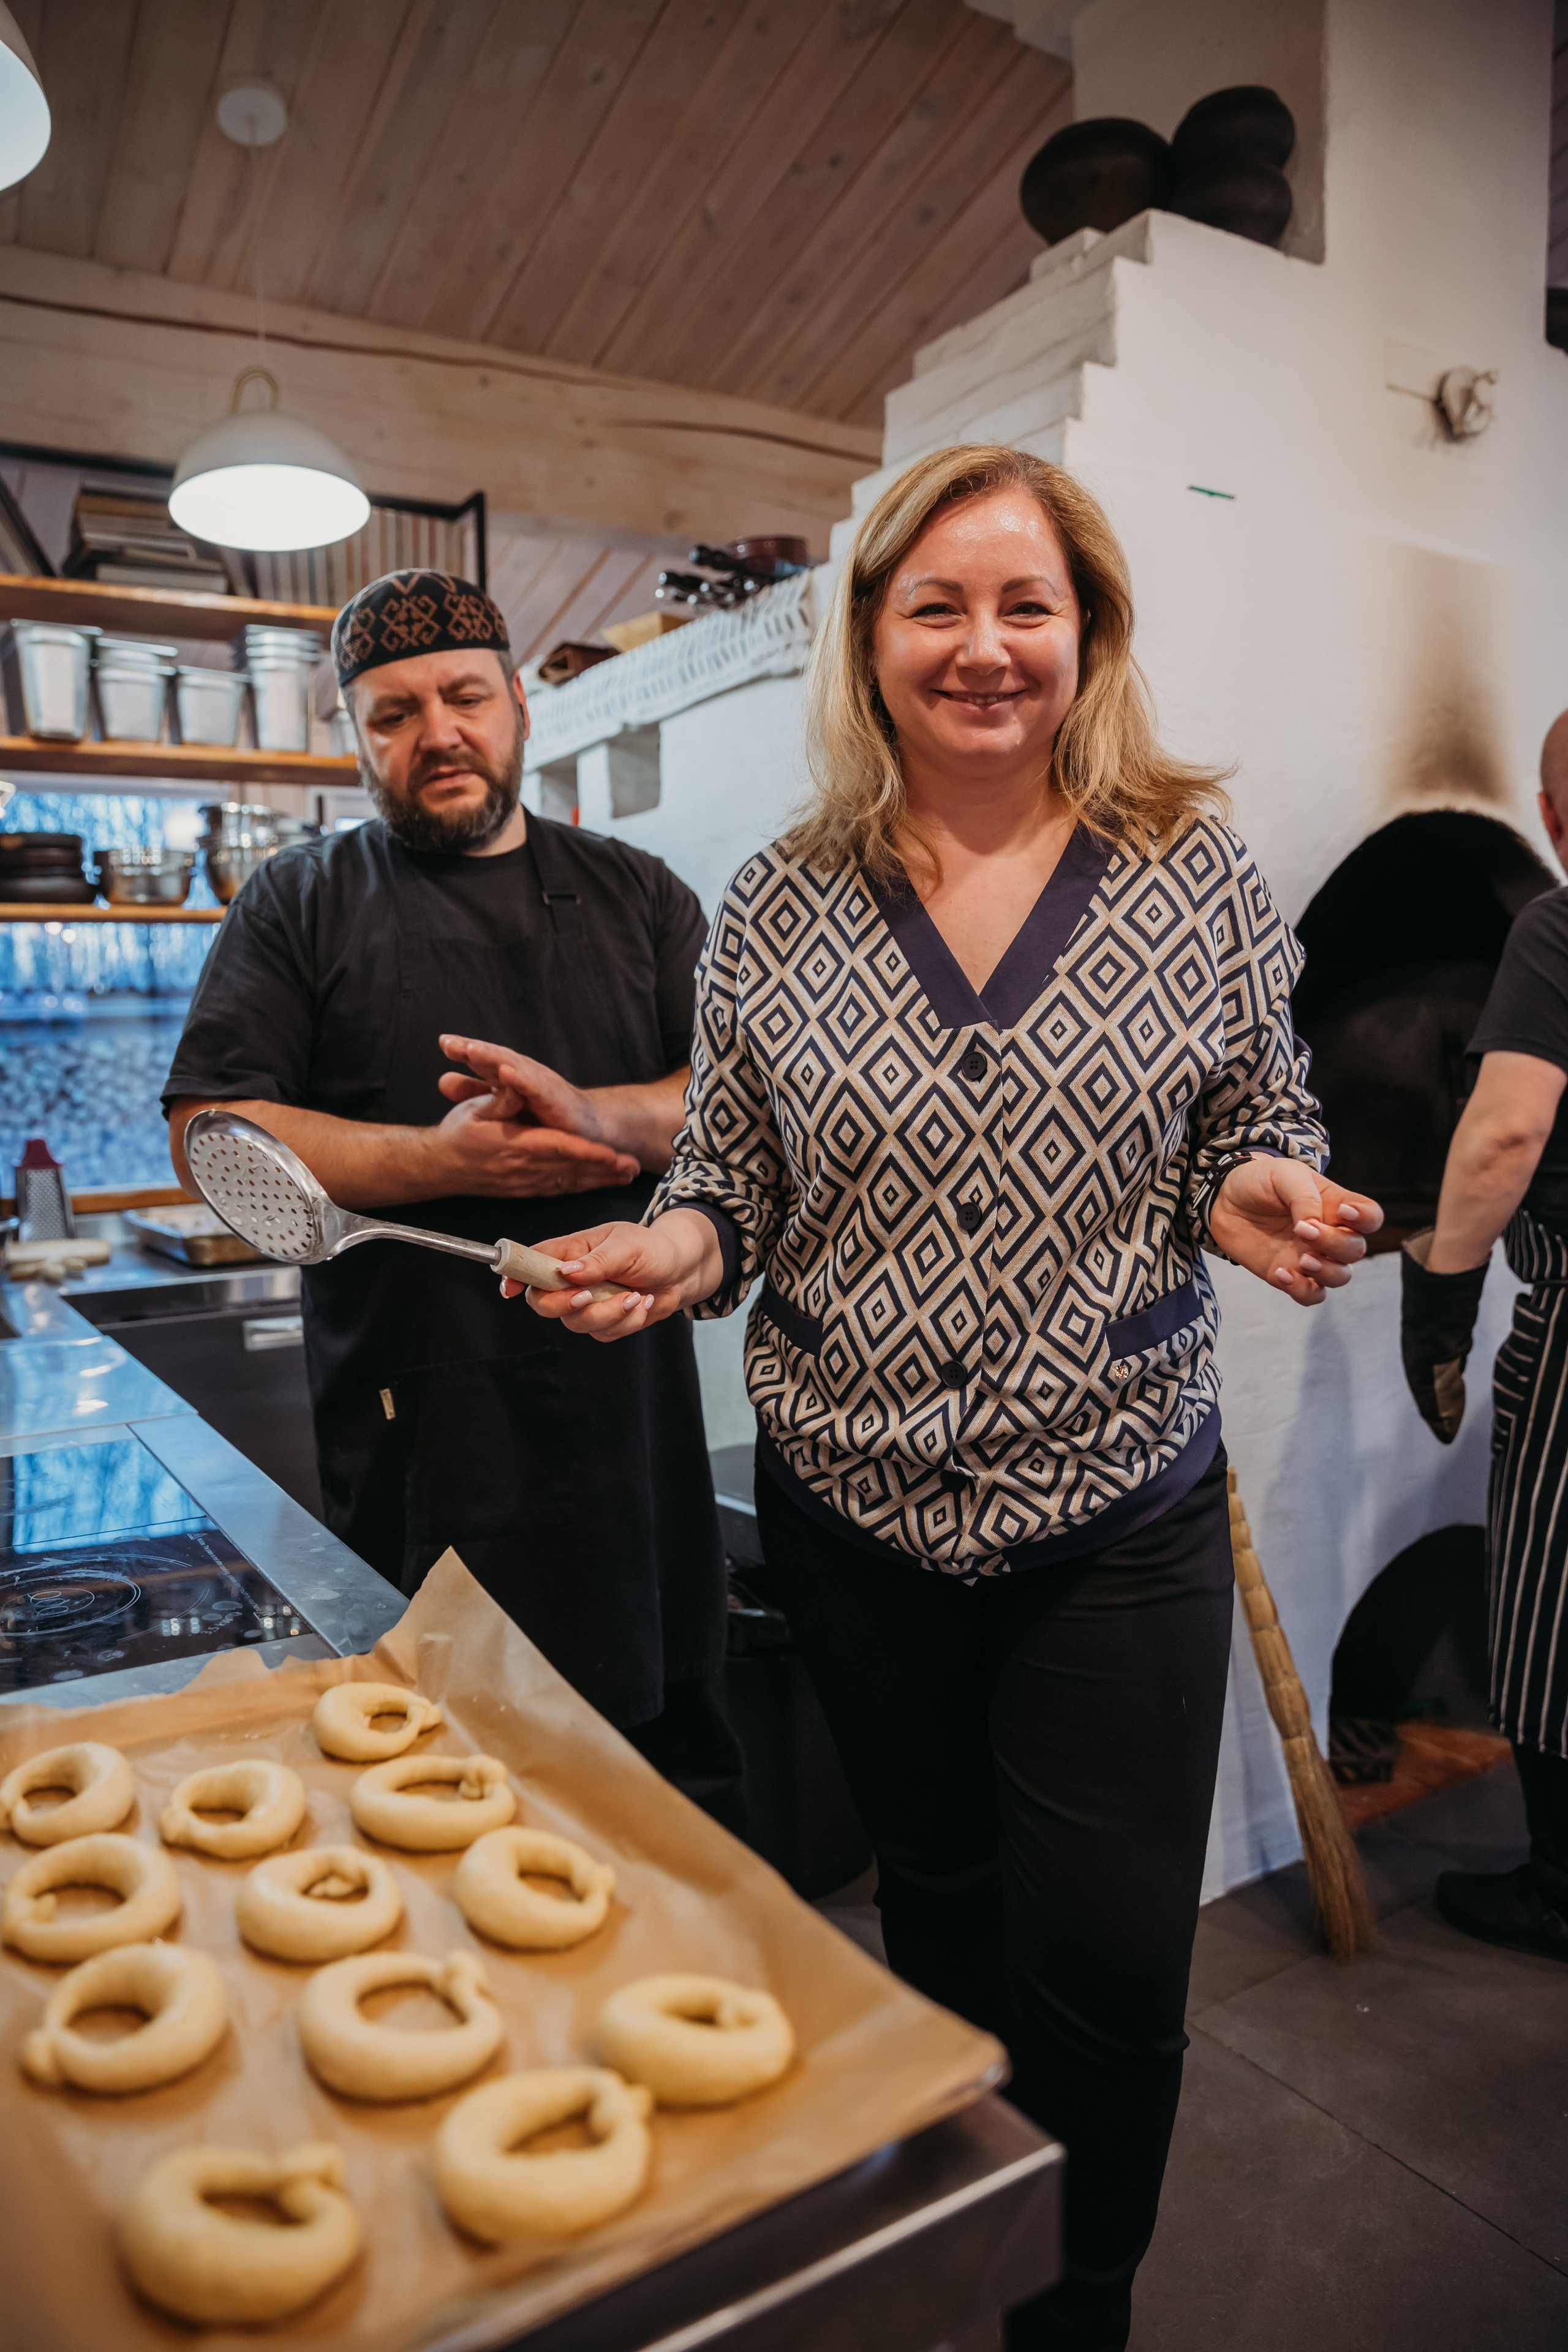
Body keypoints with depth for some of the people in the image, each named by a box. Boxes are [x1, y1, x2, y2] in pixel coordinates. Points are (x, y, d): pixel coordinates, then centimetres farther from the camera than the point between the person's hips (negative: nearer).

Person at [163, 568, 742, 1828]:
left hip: (629, 1401, 2)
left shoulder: (637, 893, 12)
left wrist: (594, 1114, -16)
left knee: (676, 1746, 13)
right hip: (415, 1427, -1)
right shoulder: (300, 904, 7)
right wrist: (442, 1161, -16)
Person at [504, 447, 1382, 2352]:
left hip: (1121, 1509, -1)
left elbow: (1258, 1147, 4)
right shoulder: (777, 909, -1)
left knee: (1111, 1958, 9)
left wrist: (1258, 1201, -18)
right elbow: (733, 1184, 5)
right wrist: (675, 1248, -16)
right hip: (850, 1505, 2)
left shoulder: (1197, 879, -3)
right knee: (939, 1904, 22)